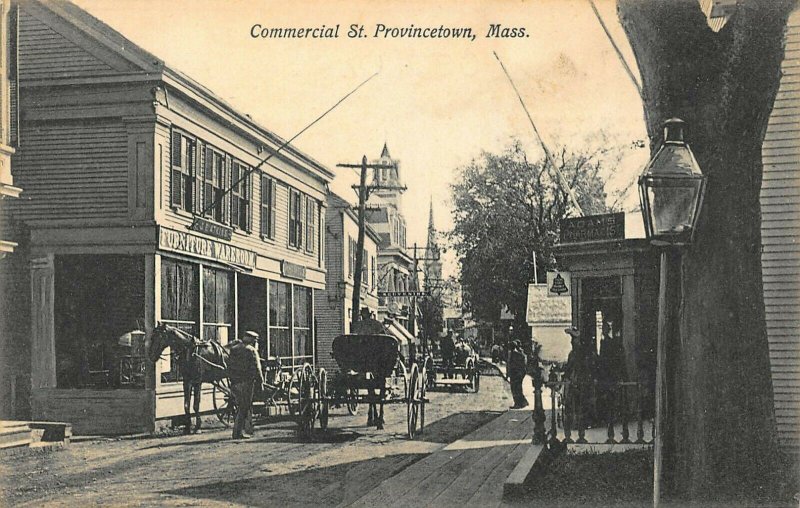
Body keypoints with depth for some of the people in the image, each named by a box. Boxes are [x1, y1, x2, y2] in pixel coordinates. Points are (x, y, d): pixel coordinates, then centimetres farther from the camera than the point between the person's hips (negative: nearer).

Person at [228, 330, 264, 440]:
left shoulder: (233, 349, 14)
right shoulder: (251, 350, -7)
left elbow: (229, 366, 14)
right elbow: (256, 367, -12)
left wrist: (232, 378, 17)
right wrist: (261, 380, -3)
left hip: (234, 382, 7)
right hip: (246, 382, -7)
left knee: (241, 405, 15)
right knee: (244, 407, -1)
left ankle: (248, 431, 18)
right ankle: (238, 432, -4)